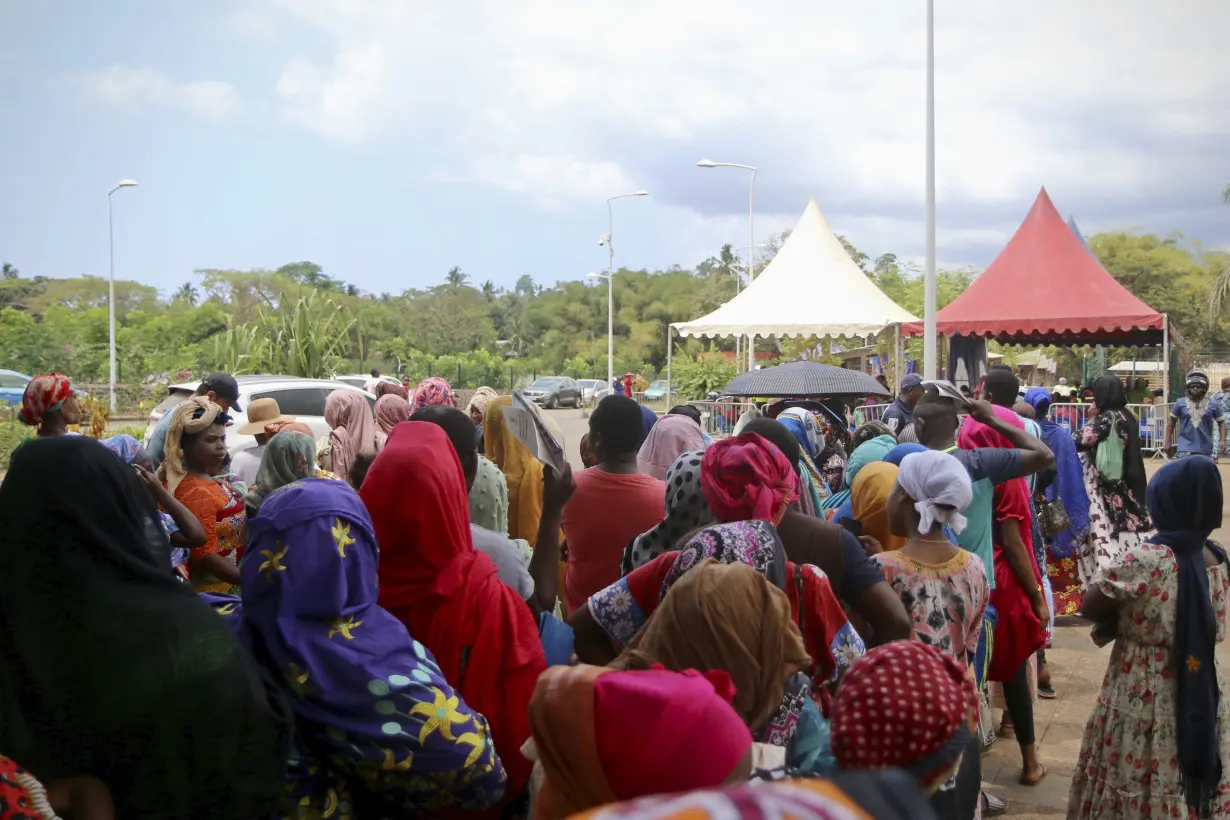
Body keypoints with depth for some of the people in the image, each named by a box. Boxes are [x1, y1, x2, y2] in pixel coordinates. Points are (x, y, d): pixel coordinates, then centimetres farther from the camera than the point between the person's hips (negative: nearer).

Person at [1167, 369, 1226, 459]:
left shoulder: (1212, 405, 0)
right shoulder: (1180, 403, 0)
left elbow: (1221, 423, 7)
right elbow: (1171, 421, 9)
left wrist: (1222, 442, -4)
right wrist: (1168, 441, 5)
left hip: (1205, 449, 2)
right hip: (1185, 447, -2)